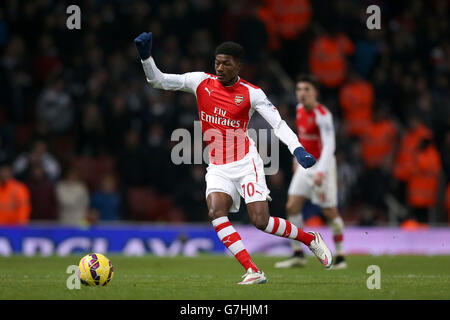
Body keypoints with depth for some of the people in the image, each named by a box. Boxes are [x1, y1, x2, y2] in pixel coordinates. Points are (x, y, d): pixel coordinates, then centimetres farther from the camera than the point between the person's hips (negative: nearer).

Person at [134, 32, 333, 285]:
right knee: (216, 212, -23)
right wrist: (146, 57, -14)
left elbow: (279, 124, -9)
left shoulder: (251, 93, -5)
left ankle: (311, 239, 15)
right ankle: (253, 272, -22)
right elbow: (159, 80, 3)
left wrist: (298, 149, -25)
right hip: (218, 167, 3)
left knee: (261, 221, -13)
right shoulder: (202, 82, 2)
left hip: (245, 163, -3)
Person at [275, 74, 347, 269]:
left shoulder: (322, 115, -20)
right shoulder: (300, 109, 5)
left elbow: (329, 145, -27)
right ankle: (297, 255, 5)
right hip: (305, 165, 7)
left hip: (323, 164, -7)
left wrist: (321, 171, -37)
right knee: (292, 207, -2)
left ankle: (340, 257, 10)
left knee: (330, 212, -2)